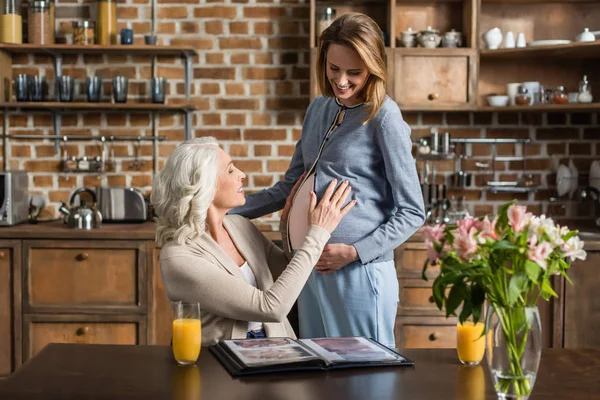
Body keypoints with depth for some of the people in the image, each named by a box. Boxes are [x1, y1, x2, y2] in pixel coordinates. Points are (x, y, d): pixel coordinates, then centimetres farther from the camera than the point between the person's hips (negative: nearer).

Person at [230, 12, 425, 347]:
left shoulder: (384, 118, -10)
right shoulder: (319, 109, 11)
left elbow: (412, 213, -8)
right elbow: (292, 185, 19)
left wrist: (355, 252, -17)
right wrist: (231, 212, 12)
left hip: (359, 273, -7)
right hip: (311, 269, 7)